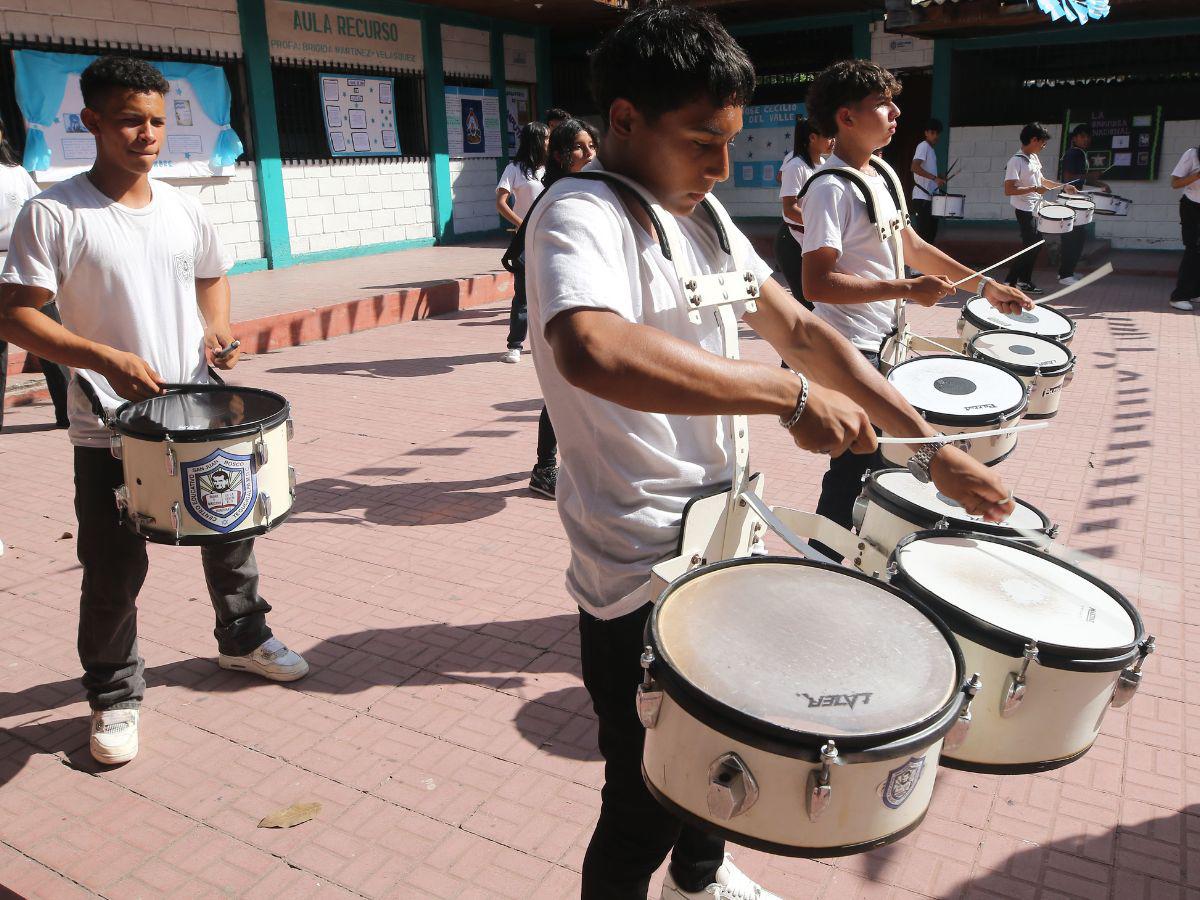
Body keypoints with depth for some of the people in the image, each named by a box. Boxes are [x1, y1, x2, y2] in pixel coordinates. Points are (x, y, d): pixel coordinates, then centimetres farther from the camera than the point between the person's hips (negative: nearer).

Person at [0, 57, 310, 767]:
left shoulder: (184, 209, 4)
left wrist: (219, 325, 0)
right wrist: (106, 358, -25)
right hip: (110, 430, -4)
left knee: (231, 529, 17)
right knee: (115, 569, 4)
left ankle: (245, 637, 41)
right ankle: (116, 697, 24)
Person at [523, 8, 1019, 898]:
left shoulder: (703, 218, 7)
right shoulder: (580, 216, -21)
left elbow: (801, 331, 7)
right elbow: (592, 351, -43)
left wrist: (934, 449, 2)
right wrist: (791, 396, -35)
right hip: (641, 574, -9)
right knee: (645, 805, 9)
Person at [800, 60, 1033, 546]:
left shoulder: (878, 177, 10)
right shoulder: (830, 189, -19)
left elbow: (912, 246, 16)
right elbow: (817, 284, -27)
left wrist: (985, 286, 12)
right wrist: (906, 288, -24)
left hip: (885, 344, 10)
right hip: (850, 354, -9)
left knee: (879, 461, 19)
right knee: (855, 470, -1)